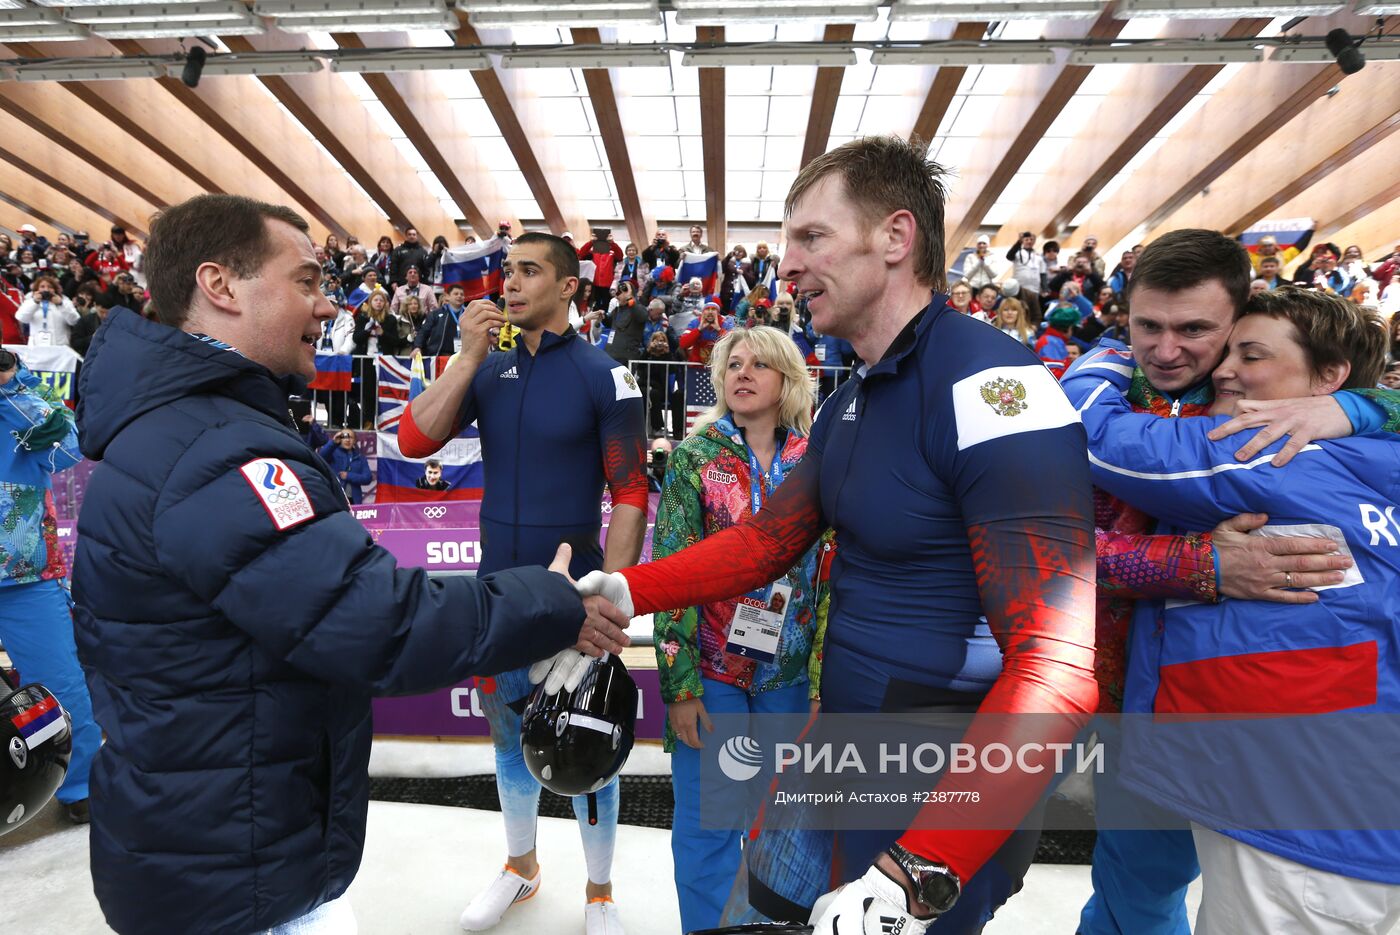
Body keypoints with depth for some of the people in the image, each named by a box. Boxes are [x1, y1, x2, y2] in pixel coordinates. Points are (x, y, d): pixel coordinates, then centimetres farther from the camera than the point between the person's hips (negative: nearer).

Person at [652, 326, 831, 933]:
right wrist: (679, 682, -11)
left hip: (790, 671, 3)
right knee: (707, 826, 8)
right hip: (711, 669, -2)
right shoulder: (696, 455, -5)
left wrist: (828, 672, 1)